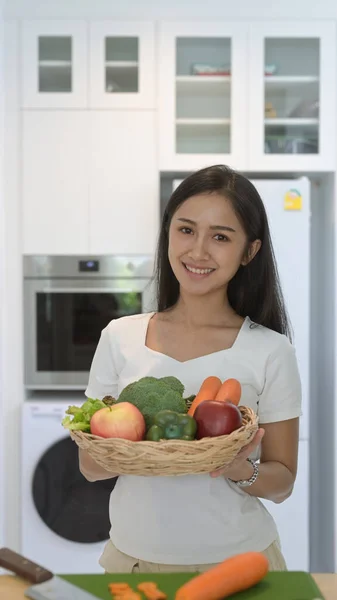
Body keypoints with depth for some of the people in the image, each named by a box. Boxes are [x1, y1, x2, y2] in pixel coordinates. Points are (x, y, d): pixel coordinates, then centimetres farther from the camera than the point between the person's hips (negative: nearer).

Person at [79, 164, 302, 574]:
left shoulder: (270, 352, -9)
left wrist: (240, 470, -23)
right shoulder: (119, 338, -5)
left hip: (235, 559, -1)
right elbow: (90, 466, 0)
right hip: (132, 555, 2)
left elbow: (282, 482, -3)